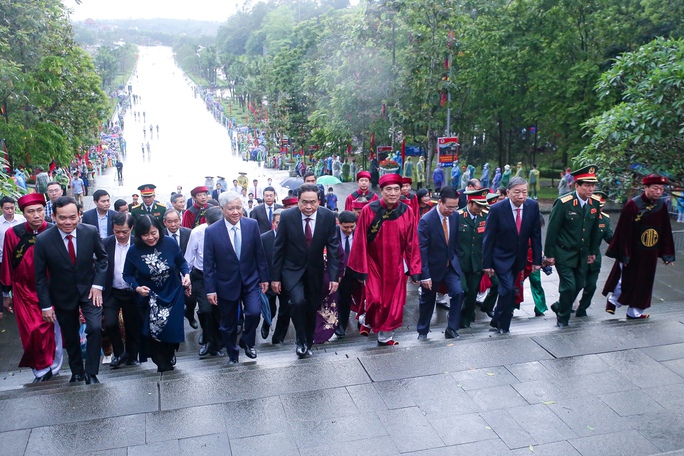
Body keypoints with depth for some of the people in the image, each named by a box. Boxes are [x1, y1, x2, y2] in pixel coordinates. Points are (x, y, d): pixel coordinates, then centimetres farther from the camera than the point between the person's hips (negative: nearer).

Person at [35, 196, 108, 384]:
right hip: (63, 296, 0)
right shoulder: (43, 240, -19)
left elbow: (102, 257, 0)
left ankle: (91, 373, 0)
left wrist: (97, 284, -10)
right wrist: (46, 305, -10)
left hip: (88, 290, 0)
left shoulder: (91, 232, -16)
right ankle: (77, 372, 36)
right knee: (70, 337, 14)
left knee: (95, 328, -17)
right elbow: (40, 276, -10)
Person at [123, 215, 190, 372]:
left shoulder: (170, 243, -15)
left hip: (173, 295, 0)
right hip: (149, 298, 0)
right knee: (152, 332, 1)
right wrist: (137, 288, -21)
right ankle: (163, 365, 25)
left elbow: (181, 262, 2)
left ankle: (167, 361, 29)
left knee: (173, 330, -3)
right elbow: (128, 275, -3)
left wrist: (186, 274, -16)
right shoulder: (134, 251, -15)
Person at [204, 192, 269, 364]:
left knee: (254, 312, -17)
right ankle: (232, 354, 34)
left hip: (250, 281, 1)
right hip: (226, 284, -1)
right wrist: (210, 289, -9)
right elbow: (208, 264, -8)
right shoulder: (212, 231, -12)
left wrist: (264, 277, 3)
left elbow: (259, 254, 1)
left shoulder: (252, 225, -7)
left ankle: (247, 342, 13)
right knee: (228, 324, 11)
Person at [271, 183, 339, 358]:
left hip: (315, 272, 2)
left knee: (311, 309, 10)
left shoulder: (328, 216, -13)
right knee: (298, 301, -23)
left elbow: (333, 247, -7)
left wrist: (334, 276, -11)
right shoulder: (287, 217, -16)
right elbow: (278, 248, -8)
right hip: (292, 270, -2)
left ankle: (308, 343, 34)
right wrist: (275, 277, -7)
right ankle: (301, 341, 0)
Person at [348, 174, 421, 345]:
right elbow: (360, 242, -10)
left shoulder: (407, 212, -8)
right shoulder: (368, 211, -15)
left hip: (396, 265, 3)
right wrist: (361, 269, -8)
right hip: (374, 263, -2)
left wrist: (414, 270, -3)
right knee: (375, 299, -10)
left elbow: (412, 243, -4)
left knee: (394, 302, 6)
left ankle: (386, 335, 28)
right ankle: (367, 320, 24)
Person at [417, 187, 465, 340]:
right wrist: (424, 275, -20)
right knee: (427, 300, 11)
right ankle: (422, 331, 31)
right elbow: (422, 250, -20)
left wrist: (456, 261, 8)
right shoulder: (426, 221, -21)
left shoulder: (454, 217, -5)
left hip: (450, 266, 4)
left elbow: (455, 242, 9)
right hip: (432, 268, -4)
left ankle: (452, 329, -1)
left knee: (458, 292, -15)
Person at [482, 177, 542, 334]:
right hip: (502, 257, -4)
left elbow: (535, 234, -1)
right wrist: (487, 264, -12)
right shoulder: (497, 209, -19)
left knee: (506, 289, 12)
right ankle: (503, 325, 7)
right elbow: (488, 238, -13)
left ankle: (497, 321, 31)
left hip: (520, 257, 4)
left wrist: (537, 259, -3)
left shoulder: (533, 206, -9)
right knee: (508, 289, -13)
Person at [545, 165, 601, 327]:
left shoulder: (595, 204, 1)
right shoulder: (563, 203, -17)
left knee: (579, 285, 10)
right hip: (564, 254, -6)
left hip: (582, 255, 6)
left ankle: (559, 306, 36)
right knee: (569, 285, -9)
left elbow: (594, 230, 12)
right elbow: (552, 229, -14)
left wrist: (593, 252, 14)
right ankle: (563, 317, 15)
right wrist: (550, 254, -12)